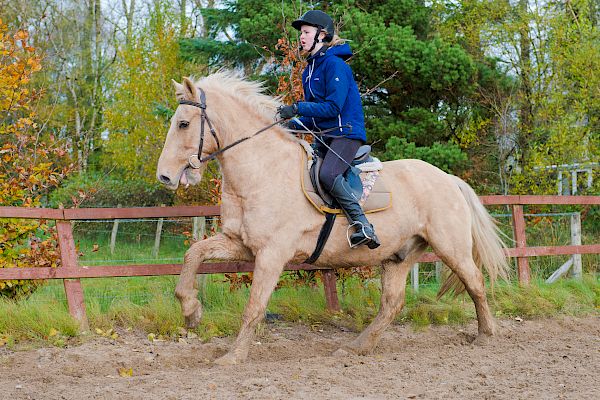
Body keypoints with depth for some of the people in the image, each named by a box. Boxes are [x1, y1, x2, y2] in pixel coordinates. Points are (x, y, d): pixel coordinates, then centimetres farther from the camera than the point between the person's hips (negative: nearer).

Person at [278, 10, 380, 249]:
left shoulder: (335, 65, -12)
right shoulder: (309, 70, 17)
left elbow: (333, 107, -19)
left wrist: (298, 108, -22)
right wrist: (294, 125, 3)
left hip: (346, 132, -10)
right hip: (324, 135, 10)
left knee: (328, 174, -31)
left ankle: (362, 225, -28)